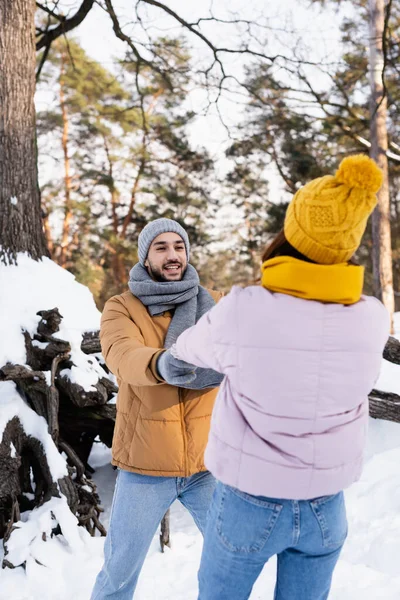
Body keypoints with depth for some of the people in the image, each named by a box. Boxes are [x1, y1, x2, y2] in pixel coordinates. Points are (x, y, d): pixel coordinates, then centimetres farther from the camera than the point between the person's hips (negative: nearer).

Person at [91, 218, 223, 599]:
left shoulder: (213, 305, -1)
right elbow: (123, 357, -29)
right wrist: (161, 364, -50)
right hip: (145, 464, -1)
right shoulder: (120, 309, -7)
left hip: (206, 461, 2)